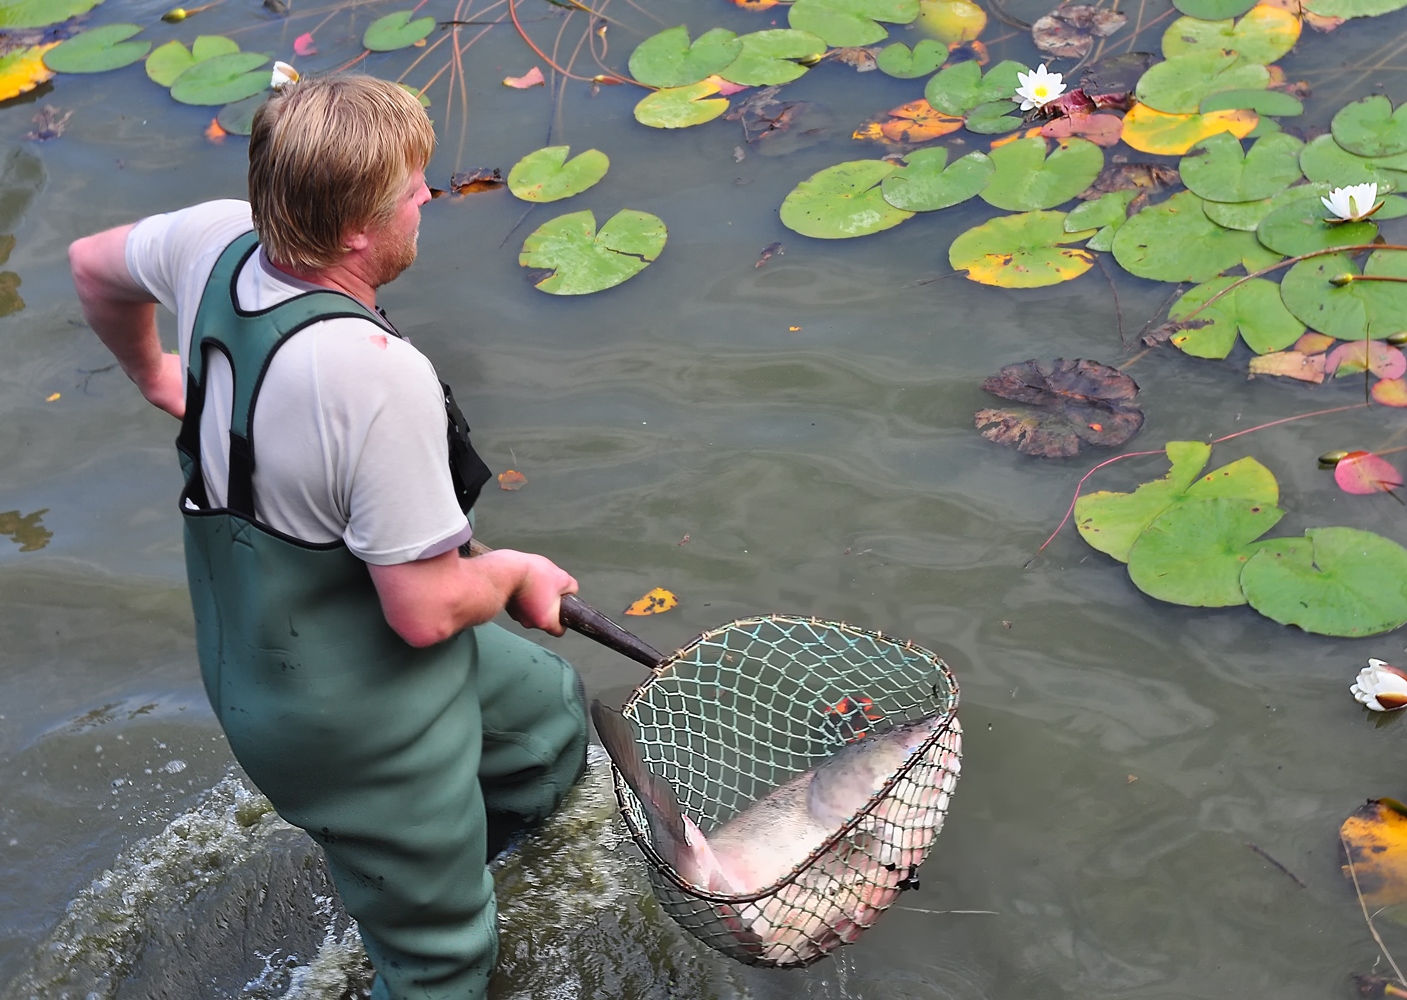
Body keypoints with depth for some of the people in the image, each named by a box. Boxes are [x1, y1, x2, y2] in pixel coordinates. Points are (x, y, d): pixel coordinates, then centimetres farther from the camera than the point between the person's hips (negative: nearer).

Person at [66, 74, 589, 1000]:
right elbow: (426, 609, -29)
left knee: (549, 713, 29)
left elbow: (94, 265, 12)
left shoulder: (220, 239, -12)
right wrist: (516, 573, -7)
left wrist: (156, 375, 30)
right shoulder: (378, 376, -37)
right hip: (358, 722, -8)